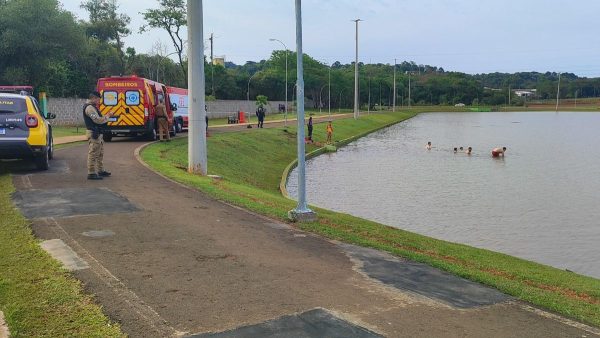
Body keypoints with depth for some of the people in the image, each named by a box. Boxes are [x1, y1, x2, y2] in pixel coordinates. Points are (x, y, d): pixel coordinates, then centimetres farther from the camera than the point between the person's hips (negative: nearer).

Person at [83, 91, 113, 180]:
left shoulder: (92, 107, 19)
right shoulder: (89, 108, -15)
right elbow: (98, 120, -22)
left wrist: (106, 116, 10)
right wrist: (108, 116, -11)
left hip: (97, 133, 11)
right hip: (93, 133, -11)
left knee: (100, 153, 18)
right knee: (93, 154, -8)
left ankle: (100, 170, 27)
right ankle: (91, 173, -6)